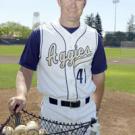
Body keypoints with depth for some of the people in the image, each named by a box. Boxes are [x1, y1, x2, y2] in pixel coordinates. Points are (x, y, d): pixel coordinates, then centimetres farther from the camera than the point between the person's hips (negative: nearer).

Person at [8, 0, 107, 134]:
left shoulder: (94, 36, 2)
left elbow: (98, 75, 8)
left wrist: (96, 108, 7)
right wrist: (21, 95, -23)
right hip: (53, 112, -2)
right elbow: (25, 70, -5)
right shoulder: (40, 34, -6)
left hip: (86, 113, 3)